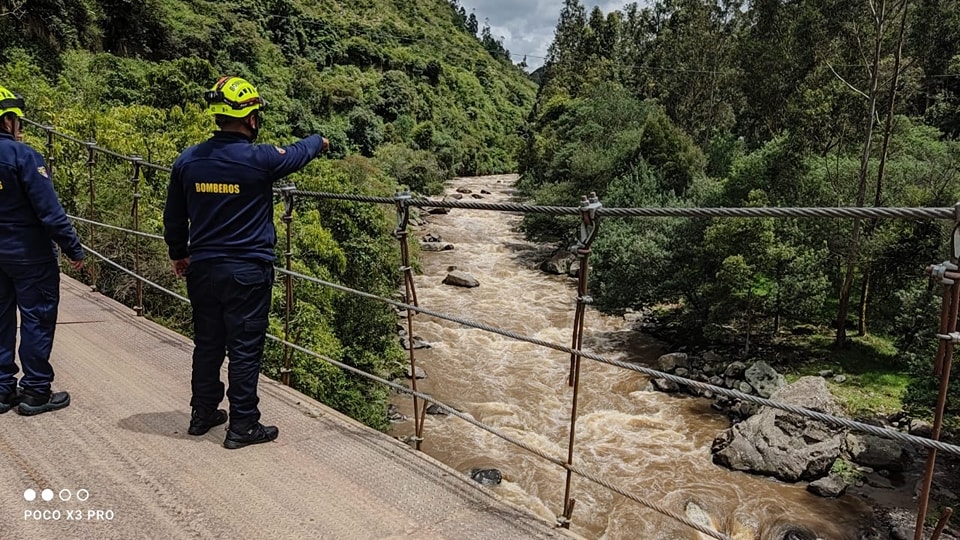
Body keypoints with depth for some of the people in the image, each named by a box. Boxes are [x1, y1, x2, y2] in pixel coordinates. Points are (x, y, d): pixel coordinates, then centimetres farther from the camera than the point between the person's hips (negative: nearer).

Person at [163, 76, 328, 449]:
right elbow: (298, 153, 7)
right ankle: (242, 426, 14)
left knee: (207, 343, 18)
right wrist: (319, 141, 29)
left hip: (202, 268, 5)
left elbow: (173, 216, 10)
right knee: (245, 348, 4)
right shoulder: (260, 159, -15)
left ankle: (203, 414, 32)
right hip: (247, 271, -5)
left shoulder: (188, 160, 0)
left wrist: (178, 254, 26)